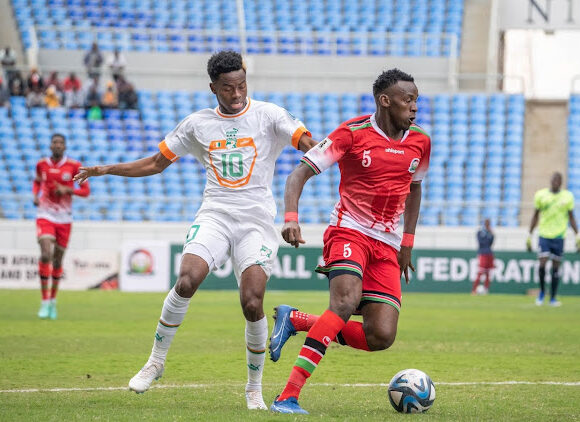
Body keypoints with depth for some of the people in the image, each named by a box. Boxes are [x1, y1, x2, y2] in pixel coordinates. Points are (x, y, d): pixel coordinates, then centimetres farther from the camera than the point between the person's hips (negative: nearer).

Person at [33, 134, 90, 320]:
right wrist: (35, 196, 1)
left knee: (57, 260, 9)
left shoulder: (73, 166, -4)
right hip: (45, 216, 0)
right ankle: (45, 302, -12)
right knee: (46, 255, -19)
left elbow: (86, 190, -2)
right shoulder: (42, 164, 2)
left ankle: (53, 299, 30)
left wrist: (68, 190, -19)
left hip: (64, 219, 0)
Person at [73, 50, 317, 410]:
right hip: (214, 215, 2)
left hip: (257, 221, -2)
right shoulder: (198, 124, 11)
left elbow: (310, 146, -7)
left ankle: (255, 388, 5)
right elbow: (157, 163, 19)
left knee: (252, 303, -16)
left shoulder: (268, 115, 3)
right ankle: (157, 360, -4)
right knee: (186, 281, -24)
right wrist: (106, 169, 11)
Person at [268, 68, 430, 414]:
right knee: (347, 301, -32)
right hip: (348, 232, -5)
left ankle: (294, 321, 12)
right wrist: (291, 217, -25)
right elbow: (300, 173, -9)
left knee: (381, 337, -9)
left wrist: (408, 242, 21)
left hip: (387, 246, 5)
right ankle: (289, 396, -30)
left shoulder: (420, 142, 7)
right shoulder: (352, 133, -8)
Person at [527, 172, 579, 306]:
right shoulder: (540, 195, 1)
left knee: (555, 267, 3)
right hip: (544, 235, -1)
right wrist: (529, 236, 7)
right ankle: (542, 291, 13)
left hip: (559, 236, 1)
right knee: (542, 264, -12)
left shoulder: (568, 196, 2)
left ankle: (553, 297, 13)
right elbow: (535, 216, 8)